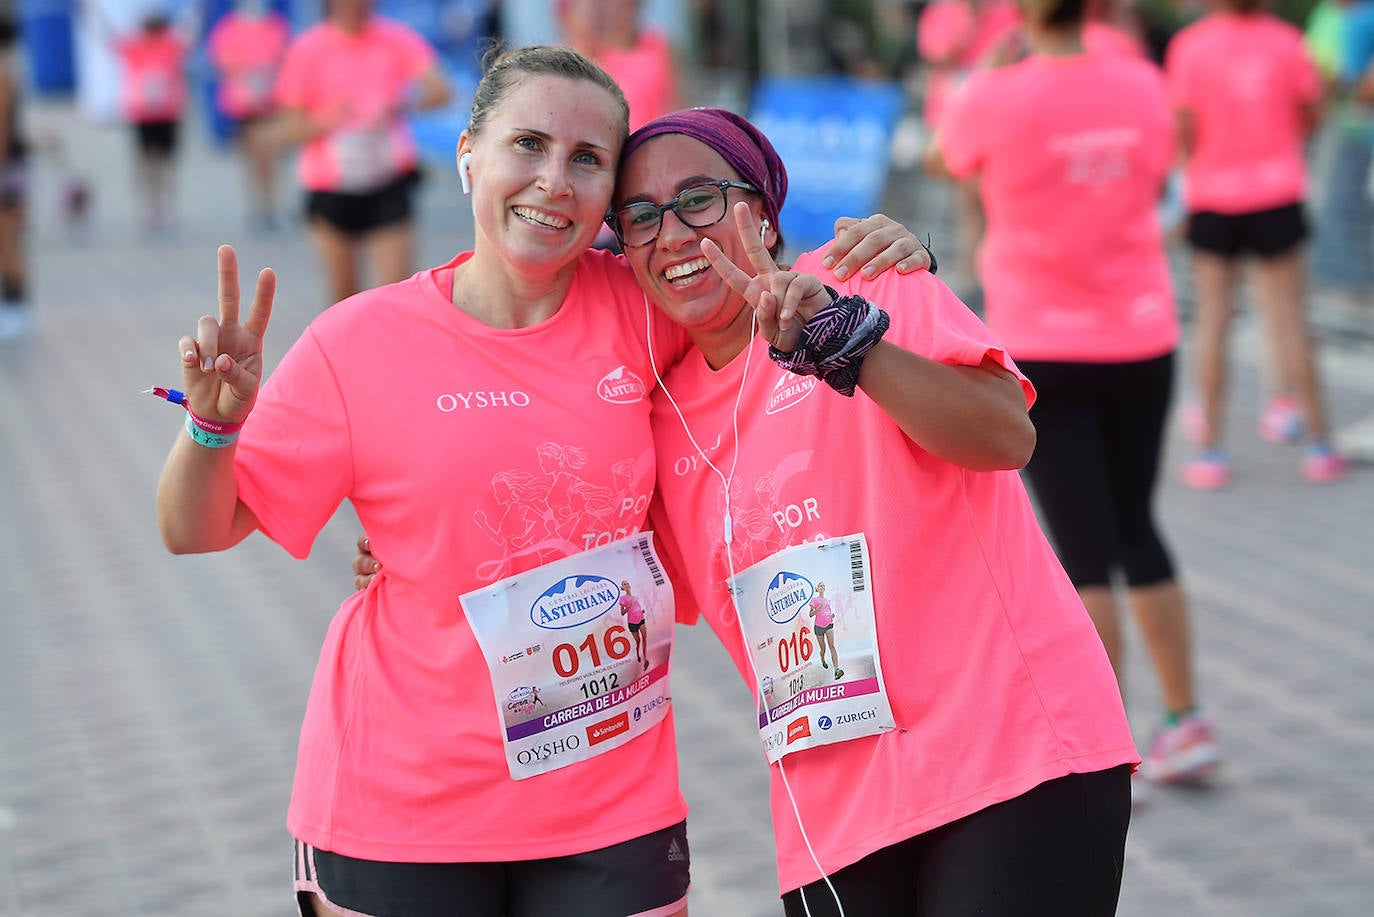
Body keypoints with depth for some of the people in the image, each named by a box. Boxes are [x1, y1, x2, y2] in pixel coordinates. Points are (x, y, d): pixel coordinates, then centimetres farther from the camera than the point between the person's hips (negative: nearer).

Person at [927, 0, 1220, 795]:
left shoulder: (998, 97, -15)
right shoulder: (1142, 84, -4)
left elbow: (946, 157, 7)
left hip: (1042, 351, -4)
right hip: (1142, 339, 4)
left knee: (1085, 547, 1)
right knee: (1137, 529, 18)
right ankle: (1187, 722, 21)